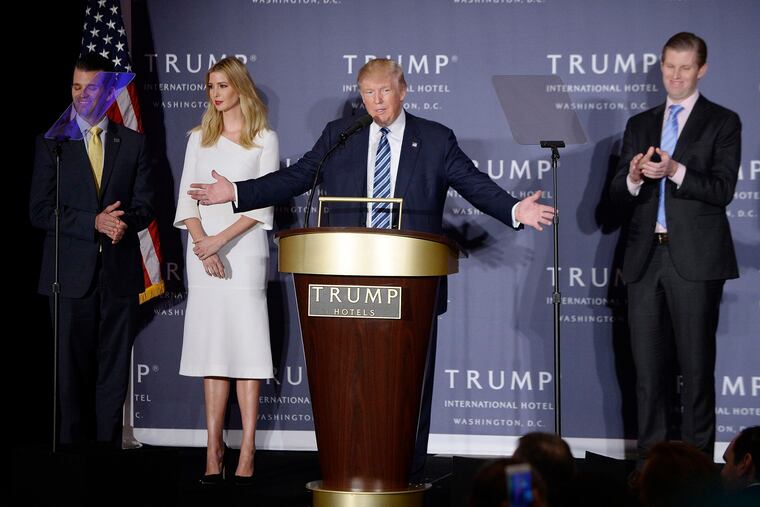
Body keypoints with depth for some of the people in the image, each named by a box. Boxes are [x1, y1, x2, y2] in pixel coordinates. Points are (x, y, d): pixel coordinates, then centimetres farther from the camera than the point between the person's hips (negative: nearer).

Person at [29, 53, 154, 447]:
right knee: (71, 371, -1)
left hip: (120, 272, 1)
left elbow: (145, 206, 7)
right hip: (72, 274, -1)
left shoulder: (134, 144, 11)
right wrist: (94, 223, -14)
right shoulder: (51, 143, 6)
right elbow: (40, 211, -2)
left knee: (114, 370, 2)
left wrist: (124, 222, -17)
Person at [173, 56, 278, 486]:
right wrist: (202, 243, -8)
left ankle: (247, 451, -9)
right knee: (211, 346, 2)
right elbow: (187, 197, 8)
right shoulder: (200, 139, 15)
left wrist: (221, 240, -13)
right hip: (203, 248, 3)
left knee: (246, 342, -8)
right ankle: (214, 449, 2)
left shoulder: (265, 139, 4)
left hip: (244, 246, -3)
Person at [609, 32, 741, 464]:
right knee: (649, 367, 5)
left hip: (695, 261, -4)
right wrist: (633, 178, -12)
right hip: (646, 259, 4)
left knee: (697, 365, -2)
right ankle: (651, 458, 11)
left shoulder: (722, 122, 3)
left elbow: (722, 190, -8)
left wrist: (675, 171, -22)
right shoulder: (640, 125, 16)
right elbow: (619, 194, 11)